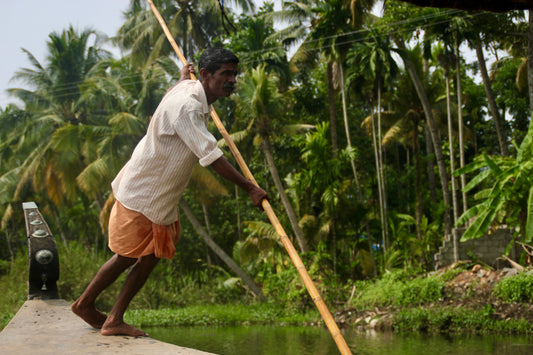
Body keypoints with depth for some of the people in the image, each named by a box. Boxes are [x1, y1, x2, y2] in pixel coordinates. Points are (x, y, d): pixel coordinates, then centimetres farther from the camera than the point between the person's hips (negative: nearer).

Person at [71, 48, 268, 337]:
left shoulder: (189, 88, 4)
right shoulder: (186, 107, -27)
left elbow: (171, 93, 31)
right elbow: (211, 157, -32)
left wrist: (184, 75, 53)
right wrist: (250, 189, -29)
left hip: (163, 196, 9)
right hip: (141, 192, -9)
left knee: (152, 255, 9)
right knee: (127, 256, 3)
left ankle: (114, 321, 17)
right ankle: (84, 303, 21)